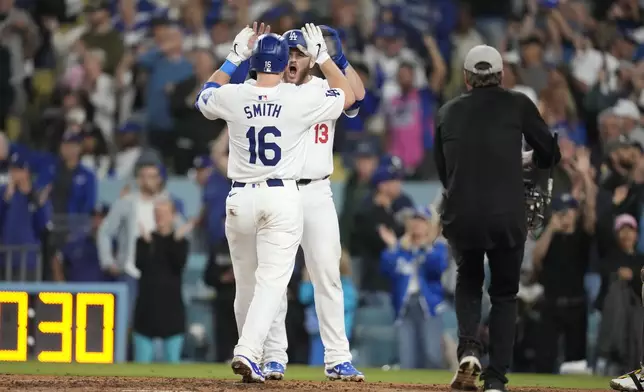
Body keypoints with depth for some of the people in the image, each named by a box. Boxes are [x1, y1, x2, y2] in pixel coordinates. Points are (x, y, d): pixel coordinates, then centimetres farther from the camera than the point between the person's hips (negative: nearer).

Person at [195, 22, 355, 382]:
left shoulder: (232, 96, -2)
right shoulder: (303, 99, -7)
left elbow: (204, 98, 24)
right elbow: (348, 95, 11)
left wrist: (234, 57, 24)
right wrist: (322, 56, 16)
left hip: (241, 198, 3)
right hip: (283, 197, -2)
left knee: (245, 285, 15)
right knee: (271, 282, -6)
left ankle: (250, 354, 24)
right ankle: (248, 352, -23)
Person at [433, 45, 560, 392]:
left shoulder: (447, 113, 11)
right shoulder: (517, 105, 4)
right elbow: (549, 155, 10)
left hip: (459, 217, 2)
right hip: (507, 217, -2)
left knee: (467, 282, 26)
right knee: (504, 294, 15)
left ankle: (468, 350, 1)